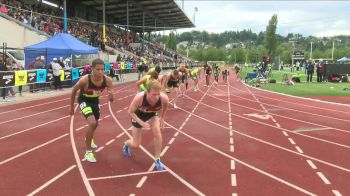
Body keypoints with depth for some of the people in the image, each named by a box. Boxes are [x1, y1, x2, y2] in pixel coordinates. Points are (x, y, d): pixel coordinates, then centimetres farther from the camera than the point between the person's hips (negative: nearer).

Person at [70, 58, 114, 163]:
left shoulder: (107, 80, -28)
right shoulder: (85, 80, -36)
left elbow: (111, 100, -19)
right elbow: (74, 90, -16)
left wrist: (111, 96, -43)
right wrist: (72, 107, -6)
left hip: (95, 100, 5)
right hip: (84, 100, -5)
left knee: (95, 124, 23)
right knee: (92, 123, -24)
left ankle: (88, 139, 58)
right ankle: (88, 152, -6)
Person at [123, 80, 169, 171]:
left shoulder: (164, 98, -36)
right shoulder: (139, 97, -42)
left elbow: (166, 105, -8)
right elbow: (130, 112, -25)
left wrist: (162, 118, -2)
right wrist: (142, 123, -35)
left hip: (152, 114, 2)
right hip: (138, 115, -2)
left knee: (157, 133, -22)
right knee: (136, 144, 6)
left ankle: (157, 160, -2)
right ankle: (126, 144, 44)